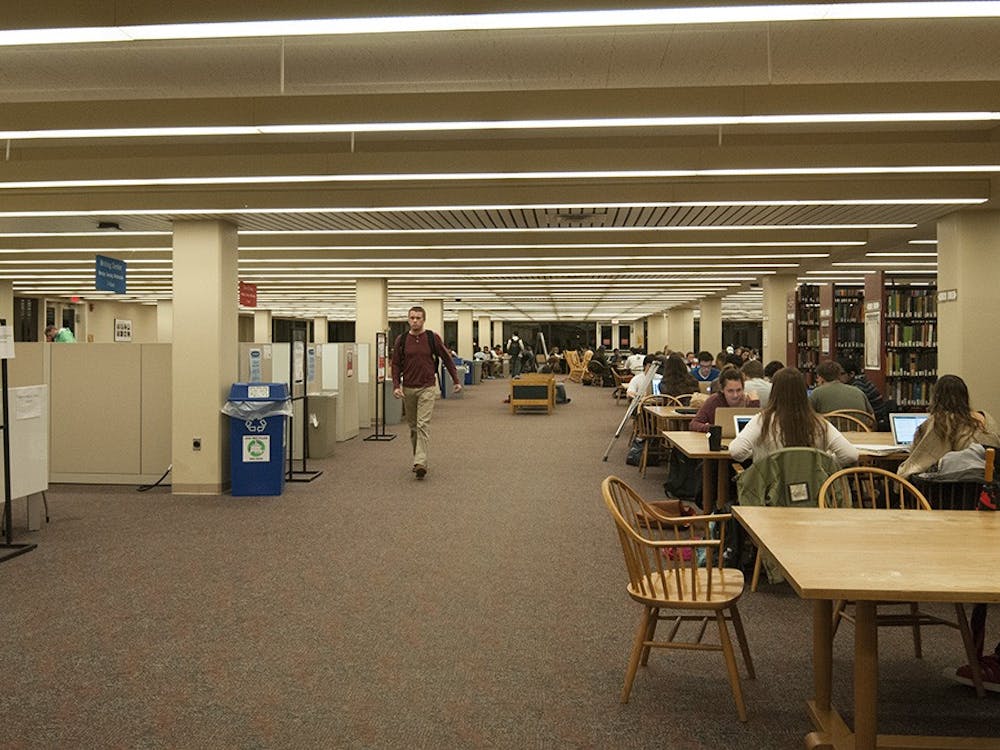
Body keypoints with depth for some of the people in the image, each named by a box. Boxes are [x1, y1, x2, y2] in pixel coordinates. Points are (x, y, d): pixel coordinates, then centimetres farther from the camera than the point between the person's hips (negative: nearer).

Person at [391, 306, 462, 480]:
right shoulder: (401, 340, 2)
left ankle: (421, 462, -17)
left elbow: (447, 359, 6)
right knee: (413, 426, 12)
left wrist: (456, 380, 7)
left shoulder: (433, 338, -3)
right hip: (408, 389, 3)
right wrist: (396, 386, -8)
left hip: (427, 388, -3)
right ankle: (417, 458, 26)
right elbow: (396, 364, 4)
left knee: (423, 424, -13)